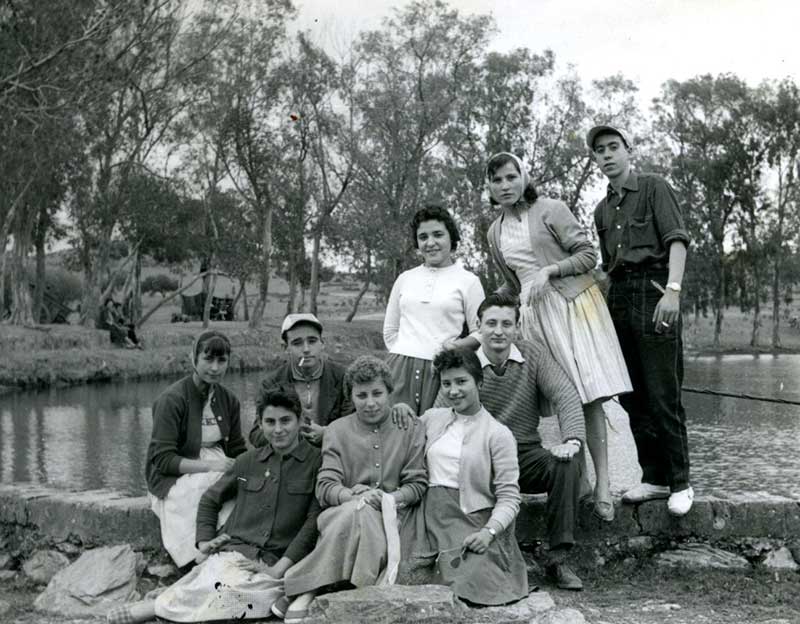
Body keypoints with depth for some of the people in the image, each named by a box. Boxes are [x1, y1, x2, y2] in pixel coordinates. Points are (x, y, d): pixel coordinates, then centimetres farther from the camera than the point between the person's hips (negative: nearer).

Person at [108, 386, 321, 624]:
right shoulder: (248, 461, 20)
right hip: (230, 552, 3)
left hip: (273, 565, -3)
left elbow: (314, 522, -3)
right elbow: (210, 499, 31)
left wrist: (279, 569, -10)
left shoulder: (316, 462, 5)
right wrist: (204, 542, 14)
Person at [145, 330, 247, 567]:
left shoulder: (228, 399, 8)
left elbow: (238, 450, 11)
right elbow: (162, 460, -14)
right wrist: (209, 466, -24)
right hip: (175, 480, -5)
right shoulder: (172, 399, -10)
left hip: (219, 469, 5)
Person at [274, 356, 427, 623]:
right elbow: (325, 488, 1)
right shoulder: (337, 431, 10)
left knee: (360, 517, -34)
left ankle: (305, 589, -25)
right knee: (359, 511, -36)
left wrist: (390, 498, -15)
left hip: (395, 517, 0)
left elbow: (418, 484, 5)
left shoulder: (410, 429, 8)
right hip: (343, 514, 0)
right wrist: (355, 495, -20)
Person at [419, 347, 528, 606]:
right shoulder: (432, 418, 16)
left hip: (474, 522, -3)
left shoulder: (498, 434, 2)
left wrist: (489, 531, -20)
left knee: (471, 582, -29)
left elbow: (509, 497, -4)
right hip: (434, 520, 3)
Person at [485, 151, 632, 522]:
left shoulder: (551, 210, 0)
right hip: (535, 313, 5)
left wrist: (549, 270, -14)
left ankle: (602, 481, -10)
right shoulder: (495, 234, 16)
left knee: (587, 394, -11)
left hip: (573, 302, -4)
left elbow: (588, 255, -3)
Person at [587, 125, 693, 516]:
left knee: (663, 396, -7)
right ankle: (654, 477, 16)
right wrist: (601, 303, 13)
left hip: (653, 292, -6)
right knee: (632, 398, 7)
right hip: (618, 297, 7)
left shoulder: (654, 188, 2)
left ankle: (680, 483, 3)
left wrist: (672, 290, -24)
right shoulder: (602, 210, 20)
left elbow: (677, 240, -10)